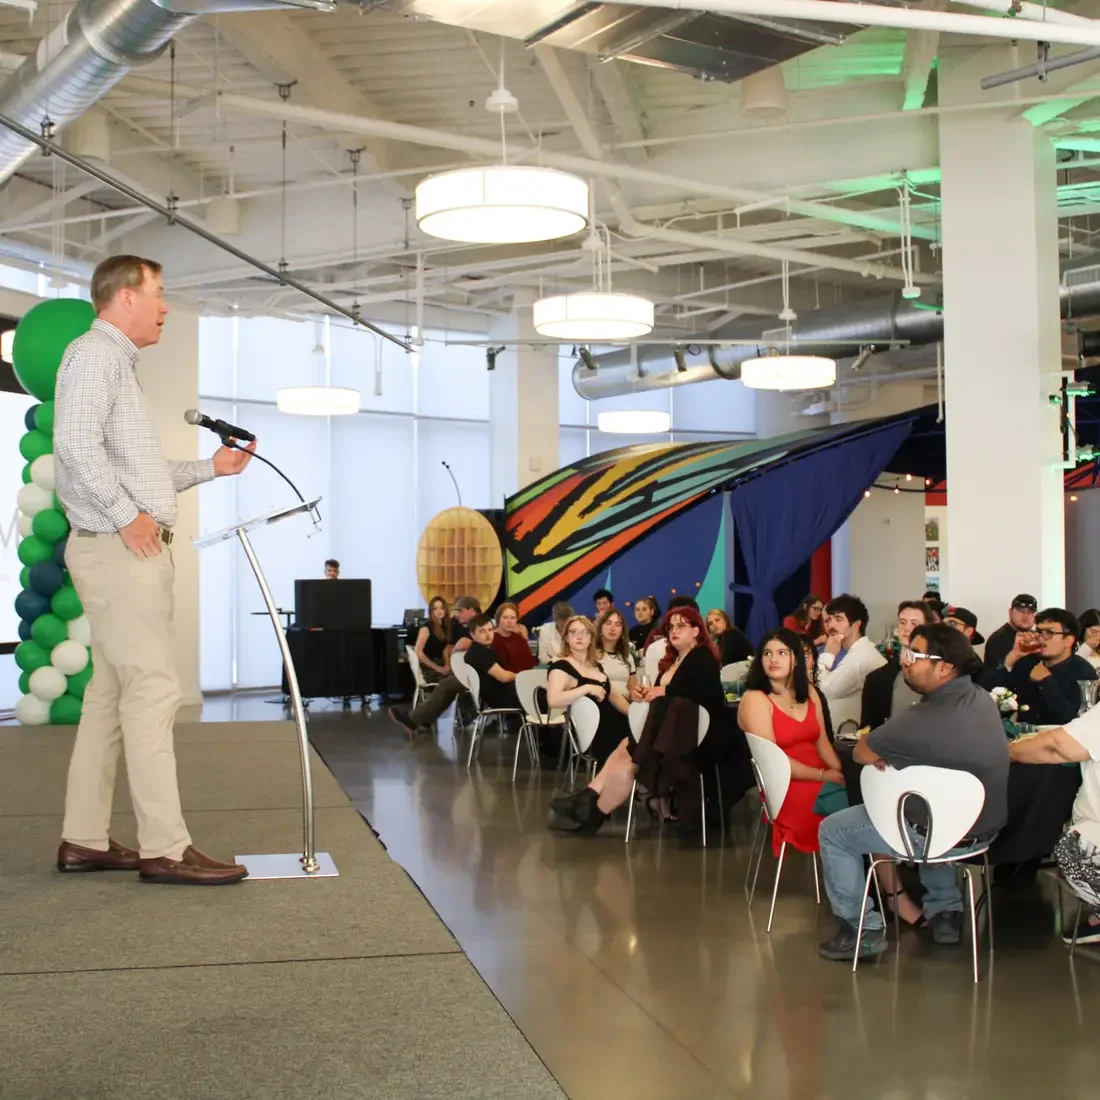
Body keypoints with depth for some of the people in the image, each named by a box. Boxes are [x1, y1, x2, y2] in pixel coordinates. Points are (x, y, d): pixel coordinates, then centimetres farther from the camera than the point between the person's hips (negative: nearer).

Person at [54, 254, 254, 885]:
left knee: (112, 693, 10)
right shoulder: (96, 355, -8)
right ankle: (165, 849, -9)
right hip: (120, 549, -10)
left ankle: (85, 840, 16)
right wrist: (128, 515, -20)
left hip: (135, 551, 10)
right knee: (153, 690, -11)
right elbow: (77, 443, -23)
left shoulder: (120, 365, 23)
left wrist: (211, 469, 21)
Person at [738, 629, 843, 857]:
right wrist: (824, 775, -15)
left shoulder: (808, 691, 14)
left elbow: (822, 741, 12)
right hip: (785, 786, -6)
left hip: (822, 779, 6)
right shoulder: (755, 699, -8)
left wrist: (840, 772, -7)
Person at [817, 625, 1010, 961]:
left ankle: (862, 931, 12)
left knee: (832, 831, 8)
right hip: (984, 826, 8)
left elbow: (861, 753, -13)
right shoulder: (982, 699, -5)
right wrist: (894, 753, -2)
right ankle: (946, 912, 39)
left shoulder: (921, 720, -30)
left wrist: (885, 754, 7)